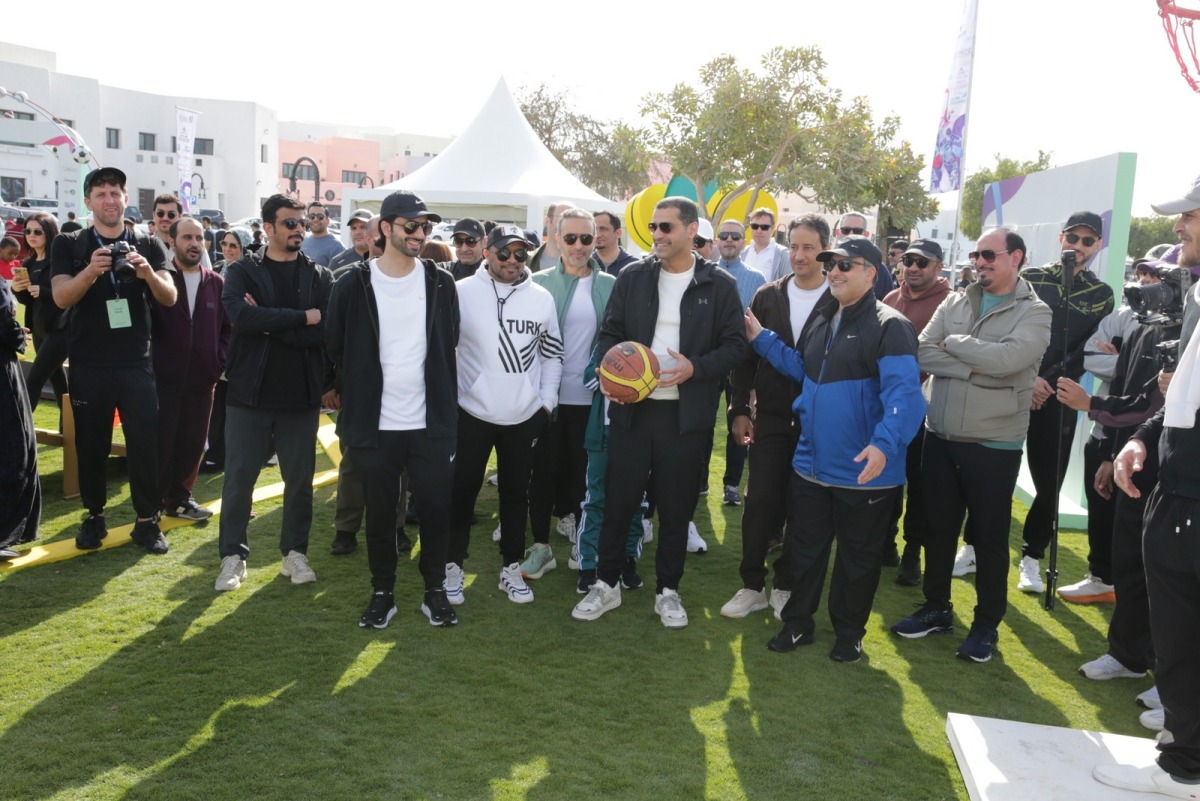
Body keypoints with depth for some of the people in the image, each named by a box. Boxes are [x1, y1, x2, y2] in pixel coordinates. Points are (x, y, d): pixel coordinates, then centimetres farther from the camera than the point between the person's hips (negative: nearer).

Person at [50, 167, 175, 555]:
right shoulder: (68, 244, 3)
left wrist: (148, 273, -29)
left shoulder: (149, 246, 5)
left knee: (145, 442, -1)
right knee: (91, 444, 8)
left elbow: (170, 297, -7)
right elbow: (61, 297, -10)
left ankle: (147, 521, 8)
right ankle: (94, 517, 23)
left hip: (136, 362, 0)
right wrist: (91, 271, -30)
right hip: (88, 364, 0)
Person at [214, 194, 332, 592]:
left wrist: (269, 325, -14)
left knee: (300, 478, 9)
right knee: (238, 477, 6)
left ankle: (295, 551, 24)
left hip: (301, 395, 1)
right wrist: (301, 318, -18)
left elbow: (326, 331, -11)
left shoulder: (319, 276, 4)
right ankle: (233, 555, 19)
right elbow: (241, 316, -18)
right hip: (249, 393, -1)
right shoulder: (242, 271, 2)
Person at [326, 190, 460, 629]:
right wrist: (355, 398, 9)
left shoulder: (440, 283, 3)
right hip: (375, 424, -1)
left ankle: (434, 589, 24)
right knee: (380, 512, 9)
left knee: (435, 508, 6)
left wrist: (441, 397, 11)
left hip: (432, 423, 1)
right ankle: (382, 592, 26)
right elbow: (337, 349, 5)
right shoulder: (354, 284, -4)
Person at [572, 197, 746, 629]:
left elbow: (735, 344, -1)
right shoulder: (632, 277, 5)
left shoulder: (719, 284, 0)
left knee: (676, 505, 9)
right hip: (632, 407, 2)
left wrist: (696, 367, -17)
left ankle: (668, 591, 26)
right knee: (619, 498, 8)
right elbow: (609, 332, 9)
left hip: (686, 413, -1)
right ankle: (606, 584, 24)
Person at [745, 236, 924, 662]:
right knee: (804, 549, 16)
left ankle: (849, 633, 29)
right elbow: (803, 368, 23)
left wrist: (884, 444, -39)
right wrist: (761, 339, 14)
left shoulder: (890, 326, -14)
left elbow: (903, 394, -25)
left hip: (863, 472, -7)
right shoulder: (823, 321, 12)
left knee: (857, 558, 11)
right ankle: (797, 623, 32)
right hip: (811, 464, 7)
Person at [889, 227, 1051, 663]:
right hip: (940, 437, 4)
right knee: (938, 528, 15)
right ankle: (936, 608, 32)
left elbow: (1006, 358, -25)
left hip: (994, 445, -4)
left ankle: (987, 624, 24)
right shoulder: (954, 302, 6)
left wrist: (954, 342, -12)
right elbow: (923, 354, -7)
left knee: (990, 536, 8)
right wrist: (974, 368, -18)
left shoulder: (1034, 313, -6)